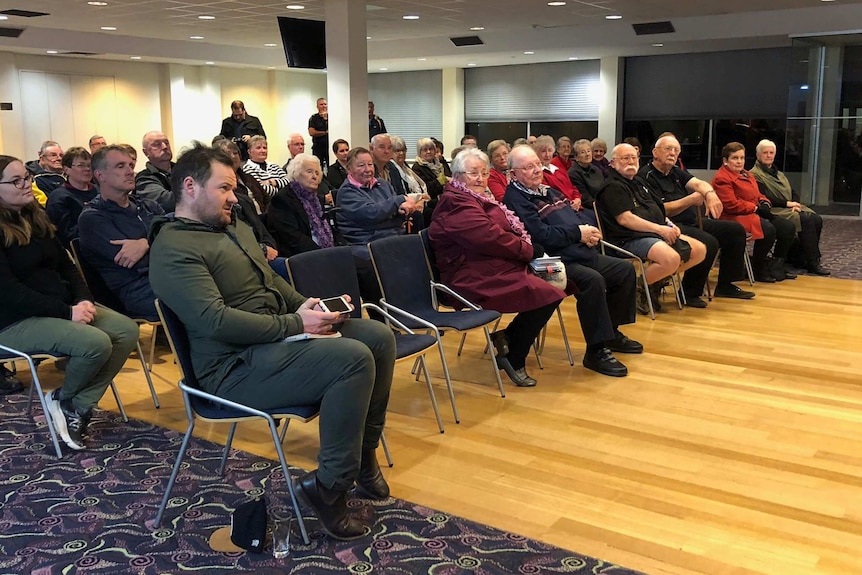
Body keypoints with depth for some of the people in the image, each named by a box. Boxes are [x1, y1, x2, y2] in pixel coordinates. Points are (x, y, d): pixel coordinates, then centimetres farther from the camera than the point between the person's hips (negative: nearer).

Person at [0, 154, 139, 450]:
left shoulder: (37, 218, 13)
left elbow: (65, 265, 14)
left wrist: (83, 299, -7)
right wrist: (67, 312, -23)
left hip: (62, 306, 9)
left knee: (127, 330, -11)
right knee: (96, 343, -29)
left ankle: (79, 406, -7)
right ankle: (63, 400, 1)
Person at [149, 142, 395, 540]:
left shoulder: (236, 229, 17)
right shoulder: (174, 250, -14)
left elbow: (274, 281, 25)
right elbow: (216, 321, -24)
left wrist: (310, 306, 5)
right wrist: (294, 324, -22)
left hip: (279, 334, 10)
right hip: (240, 365, -10)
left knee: (379, 337, 0)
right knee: (354, 358, -27)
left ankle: (363, 454, 14)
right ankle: (330, 486, -13)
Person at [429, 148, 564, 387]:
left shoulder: (479, 199, 21)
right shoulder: (456, 204, -12)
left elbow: (508, 231, 18)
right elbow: (491, 238, -20)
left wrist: (527, 248, -2)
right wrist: (529, 250, -8)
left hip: (491, 270, 11)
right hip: (477, 280, -11)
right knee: (548, 295, -17)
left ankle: (508, 340, 8)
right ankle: (513, 359, -1)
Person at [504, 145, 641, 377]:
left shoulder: (549, 192, 21)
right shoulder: (515, 199, -10)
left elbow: (579, 216, 21)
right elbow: (541, 235, -21)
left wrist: (589, 230, -3)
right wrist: (578, 233, -12)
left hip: (584, 253, 11)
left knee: (625, 270, 12)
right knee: (592, 280, -34)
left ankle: (612, 332, 23)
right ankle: (595, 351, -21)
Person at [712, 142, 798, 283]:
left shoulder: (746, 174, 21)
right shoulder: (721, 179, -11)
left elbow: (758, 195, 26)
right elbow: (732, 205, -20)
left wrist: (765, 203, 2)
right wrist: (756, 208, -14)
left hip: (753, 214, 10)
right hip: (735, 218, -10)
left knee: (788, 227, -1)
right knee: (768, 230, -32)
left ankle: (776, 266, 9)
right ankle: (758, 269, -13)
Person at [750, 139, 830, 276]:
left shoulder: (779, 174, 25)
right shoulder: (755, 175, -2)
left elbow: (794, 193, 18)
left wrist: (795, 204, -5)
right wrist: (787, 203, -14)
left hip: (790, 208, 8)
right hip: (774, 211, -8)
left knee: (816, 219, -17)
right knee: (806, 221, -27)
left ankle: (803, 258, -15)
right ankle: (812, 263, -22)